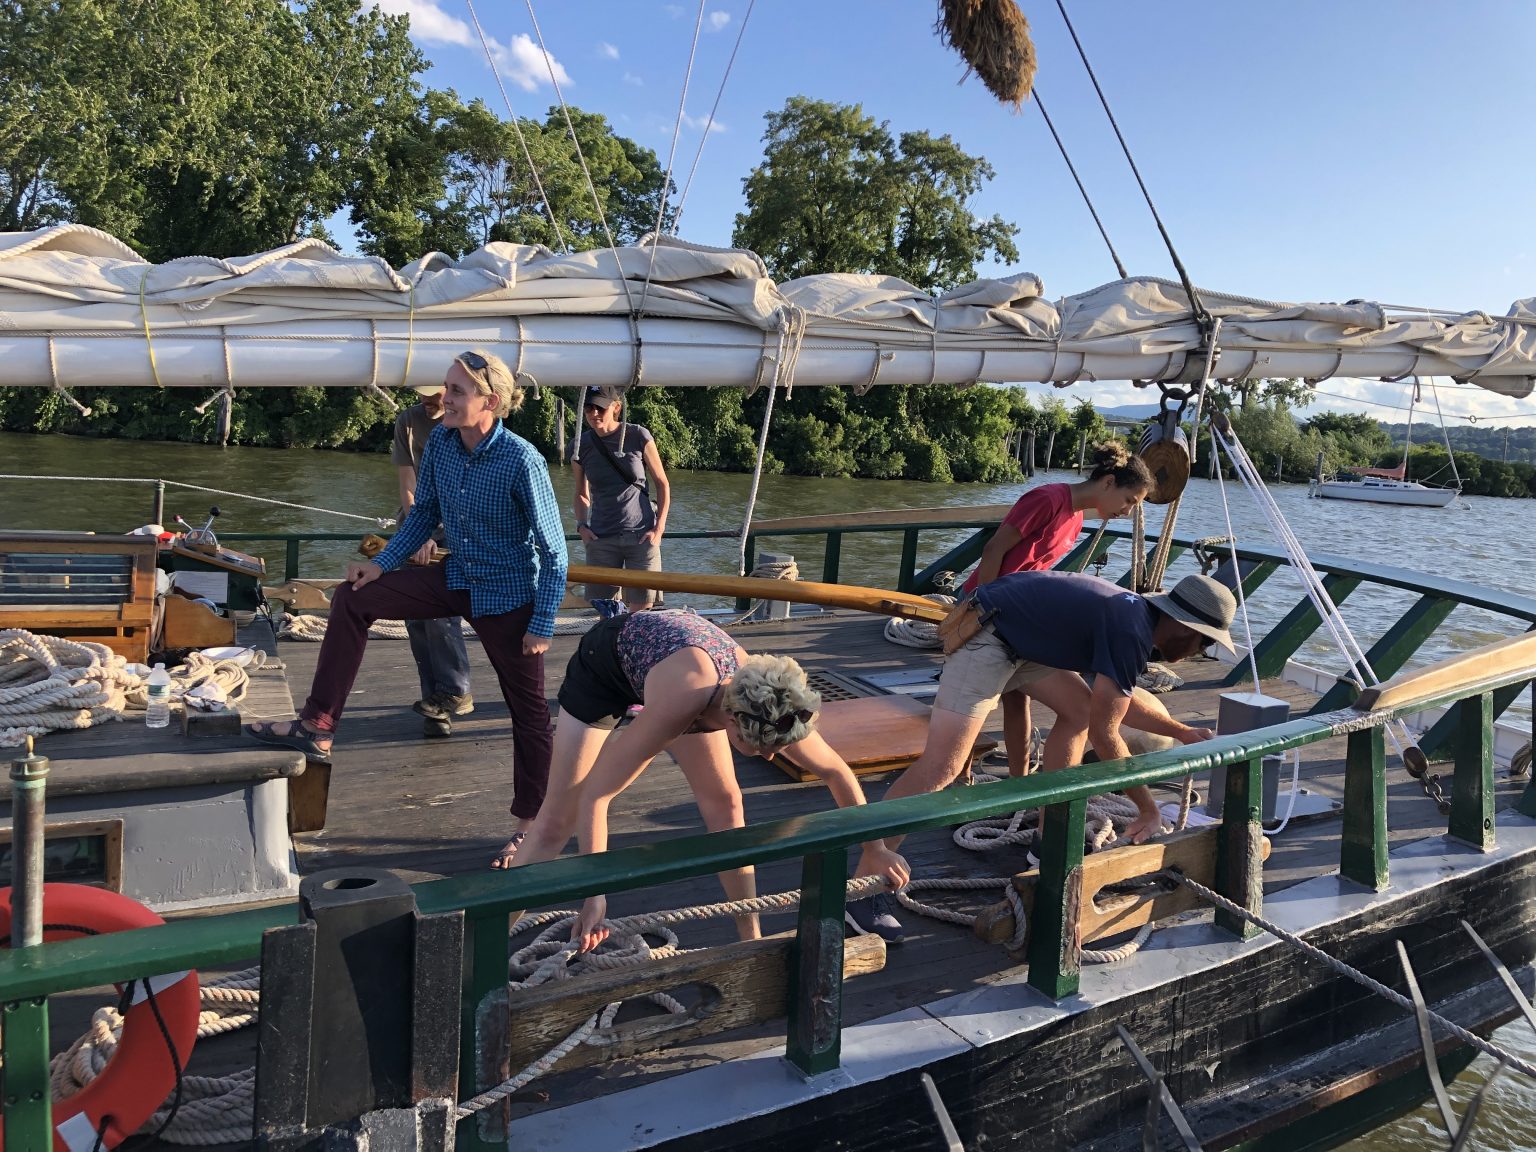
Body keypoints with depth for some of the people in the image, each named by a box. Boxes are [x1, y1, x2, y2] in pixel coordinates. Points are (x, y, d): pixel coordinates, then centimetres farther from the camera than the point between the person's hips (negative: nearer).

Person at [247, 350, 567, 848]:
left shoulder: (522, 461, -23)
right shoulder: (440, 441, -6)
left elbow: (553, 550, -18)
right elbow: (425, 513, 10)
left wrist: (543, 624, -18)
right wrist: (382, 563, 0)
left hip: (508, 597, -6)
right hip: (457, 578, 7)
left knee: (528, 711, 2)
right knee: (354, 598, 2)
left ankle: (532, 824, 19)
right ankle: (317, 728, 7)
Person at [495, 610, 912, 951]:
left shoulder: (772, 707, -29)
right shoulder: (678, 705, -45)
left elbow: (837, 772, -11)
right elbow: (594, 795, -40)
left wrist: (874, 850, -5)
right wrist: (595, 897, -41)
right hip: (606, 657, -4)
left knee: (725, 801, 2)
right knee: (560, 818, -9)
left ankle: (752, 938, 17)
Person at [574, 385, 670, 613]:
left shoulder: (638, 437, -5)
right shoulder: (581, 446, 3)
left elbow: (662, 484, 2)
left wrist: (659, 528, -6)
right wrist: (581, 525, -1)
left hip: (641, 536, -2)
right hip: (601, 539, 2)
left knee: (640, 608, -1)